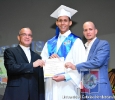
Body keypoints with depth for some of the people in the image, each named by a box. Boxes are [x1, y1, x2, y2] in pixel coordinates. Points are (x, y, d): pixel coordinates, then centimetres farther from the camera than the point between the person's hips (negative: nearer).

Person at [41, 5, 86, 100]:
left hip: (68, 87, -4)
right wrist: (49, 59, -8)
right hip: (51, 87, 4)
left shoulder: (76, 42, 0)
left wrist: (66, 77, -17)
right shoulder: (50, 43, 15)